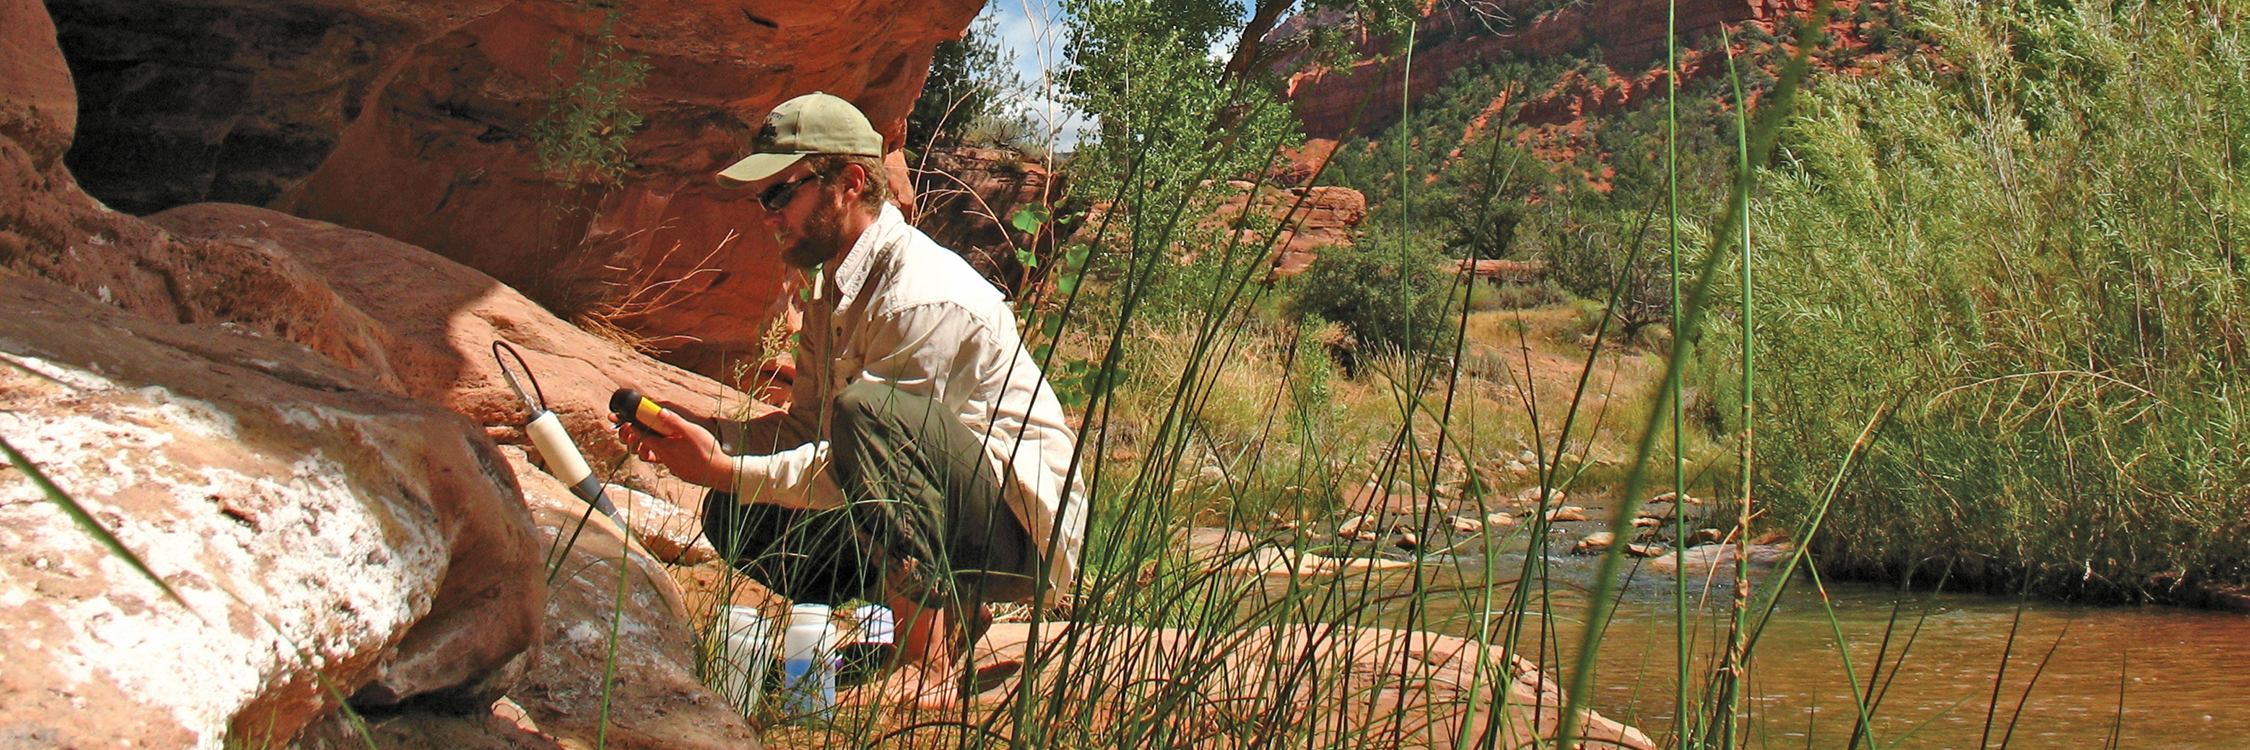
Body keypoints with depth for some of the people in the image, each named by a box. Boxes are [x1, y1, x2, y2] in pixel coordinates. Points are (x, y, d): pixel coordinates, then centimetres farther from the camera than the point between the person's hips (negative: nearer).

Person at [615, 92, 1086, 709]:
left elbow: (862, 450, -24)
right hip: (955, 528, 9)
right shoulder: (830, 288, 8)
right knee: (738, 517, -1)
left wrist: (726, 469, -22)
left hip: (1025, 528, -9)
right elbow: (806, 426, 11)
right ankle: (945, 612, 6)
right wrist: (702, 439, -6)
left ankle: (928, 659, -24)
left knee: (869, 407, -35)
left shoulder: (923, 299, -22)